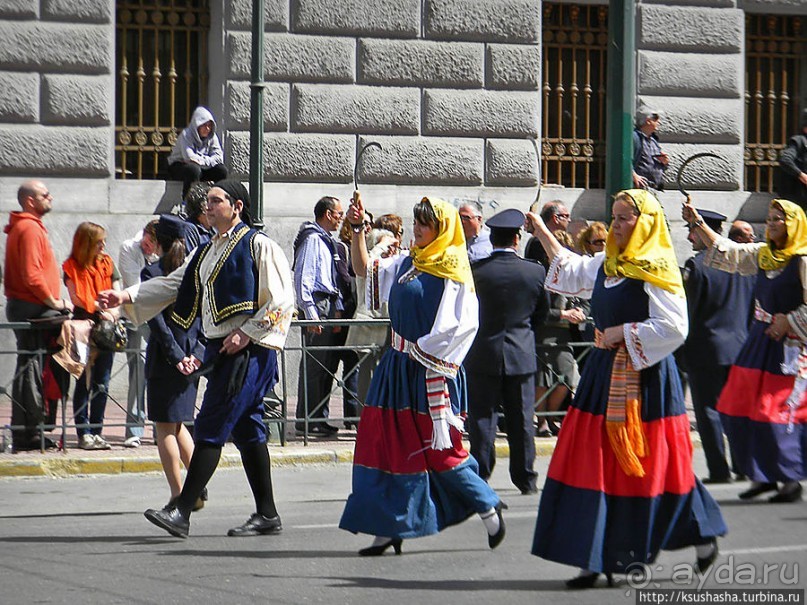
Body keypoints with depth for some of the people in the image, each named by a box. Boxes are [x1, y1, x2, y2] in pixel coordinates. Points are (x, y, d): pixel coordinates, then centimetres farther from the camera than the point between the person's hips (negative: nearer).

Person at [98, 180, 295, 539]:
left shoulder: (258, 245, -8)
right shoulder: (208, 251, 18)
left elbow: (282, 299, -12)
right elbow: (173, 284, 16)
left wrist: (247, 333, -16)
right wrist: (127, 297, 4)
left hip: (248, 351, -9)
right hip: (221, 349, 9)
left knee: (211, 429, -11)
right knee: (246, 431, 10)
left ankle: (182, 512, -12)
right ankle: (267, 515, 15)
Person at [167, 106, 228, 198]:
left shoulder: (212, 137, -1)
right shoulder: (186, 135, -18)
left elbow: (218, 157, -10)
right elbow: (189, 157, -31)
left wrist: (202, 161, -21)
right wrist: (207, 159, -18)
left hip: (201, 167, 6)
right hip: (179, 166, -6)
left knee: (222, 170, -15)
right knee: (194, 169, -38)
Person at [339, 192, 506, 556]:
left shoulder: (452, 270, -9)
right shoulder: (407, 263, 12)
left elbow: (462, 323, -16)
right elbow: (364, 270, 19)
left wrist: (423, 349, -15)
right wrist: (357, 231, 7)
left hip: (432, 371, -7)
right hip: (398, 366, 7)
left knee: (439, 449, -4)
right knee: (389, 444, 4)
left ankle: (488, 506, 15)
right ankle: (388, 529, 8)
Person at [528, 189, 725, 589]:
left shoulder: (655, 269, -12)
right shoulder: (607, 264, 12)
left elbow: (673, 327, -19)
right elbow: (572, 271, 32)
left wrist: (623, 333, -16)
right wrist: (542, 233, 27)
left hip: (645, 376, -8)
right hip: (605, 374, 8)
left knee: (650, 467, -1)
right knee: (596, 464, 3)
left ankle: (703, 537, 18)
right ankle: (594, 560, 4)